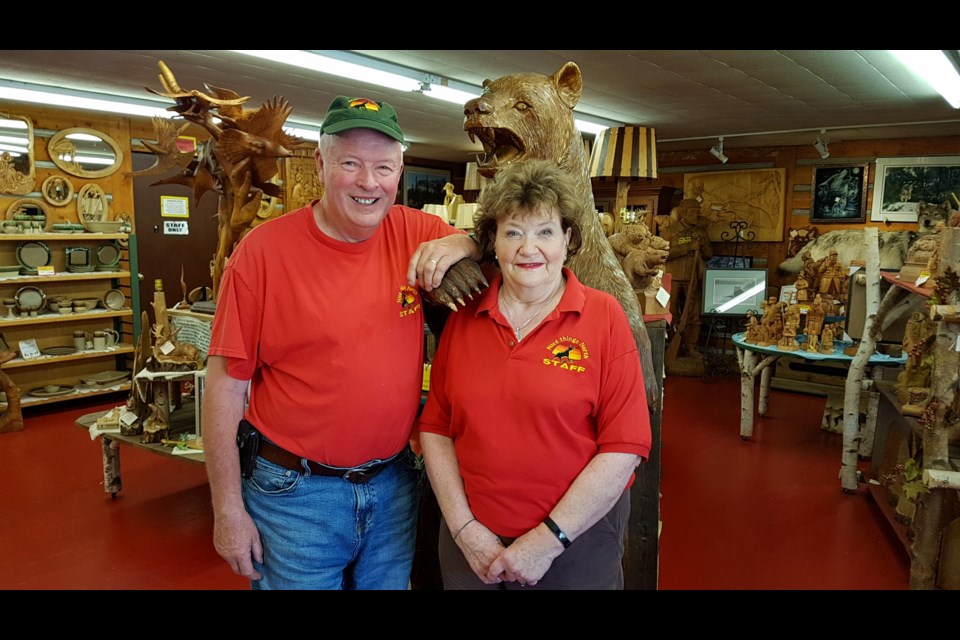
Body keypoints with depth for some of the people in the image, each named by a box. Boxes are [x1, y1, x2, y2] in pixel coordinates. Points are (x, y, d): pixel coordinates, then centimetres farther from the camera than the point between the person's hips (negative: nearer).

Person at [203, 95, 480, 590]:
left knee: (390, 581, 22)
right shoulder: (263, 250, -13)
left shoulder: (417, 234, -4)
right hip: (294, 492, -3)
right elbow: (225, 386, -9)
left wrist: (461, 243, -17)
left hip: (395, 483, 4)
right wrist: (229, 510, -7)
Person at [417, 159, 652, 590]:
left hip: (577, 542, -2)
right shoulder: (464, 317, -2)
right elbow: (436, 428, 0)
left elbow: (624, 446, -13)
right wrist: (464, 527, -7)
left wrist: (549, 539, -13)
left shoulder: (604, 316, -10)